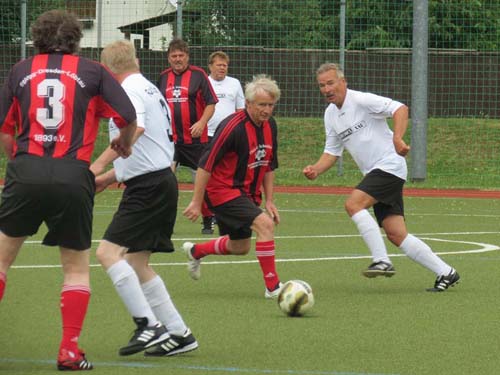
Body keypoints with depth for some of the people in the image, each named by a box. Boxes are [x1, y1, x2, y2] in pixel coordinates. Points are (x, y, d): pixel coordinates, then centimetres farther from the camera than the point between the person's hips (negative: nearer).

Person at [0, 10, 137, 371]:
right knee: (77, 266, 14)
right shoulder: (91, 71, 8)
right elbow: (128, 117, 2)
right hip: (73, 177, -1)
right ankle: (70, 350, 6)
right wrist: (124, 144, 23)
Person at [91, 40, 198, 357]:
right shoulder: (151, 89, 21)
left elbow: (134, 129, -30)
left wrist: (100, 164, -32)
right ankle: (179, 334, 14)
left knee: (109, 251, -16)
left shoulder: (129, 90, -10)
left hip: (148, 186, -10)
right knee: (136, 264, 13)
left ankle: (149, 325, -19)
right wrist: (111, 176, 28)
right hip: (162, 180, 10)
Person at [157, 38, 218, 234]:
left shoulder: (198, 75, -2)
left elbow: (211, 103, -3)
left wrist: (201, 123, -17)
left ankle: (208, 220, 17)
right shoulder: (163, 77, 10)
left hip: (195, 138, -3)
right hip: (169, 138, 3)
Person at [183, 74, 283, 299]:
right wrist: (196, 202, -20)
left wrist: (269, 200, 11)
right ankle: (272, 287, -18)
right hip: (222, 190, -9)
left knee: (240, 247, 18)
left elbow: (269, 166, 14)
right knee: (265, 224, -24)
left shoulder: (269, 126, 1)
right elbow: (205, 165, -21)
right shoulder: (233, 127, -23)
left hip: (246, 193, 9)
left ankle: (195, 251, 44)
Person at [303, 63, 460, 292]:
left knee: (353, 204, -24)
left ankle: (382, 261, -21)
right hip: (375, 173, 8)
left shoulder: (361, 100, -11)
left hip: (389, 165, -8)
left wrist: (397, 138, -34)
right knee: (396, 235, 0)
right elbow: (332, 152, 19)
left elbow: (400, 109, -20)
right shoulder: (330, 114, 14)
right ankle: (445, 273, 5)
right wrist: (316, 170, 0)